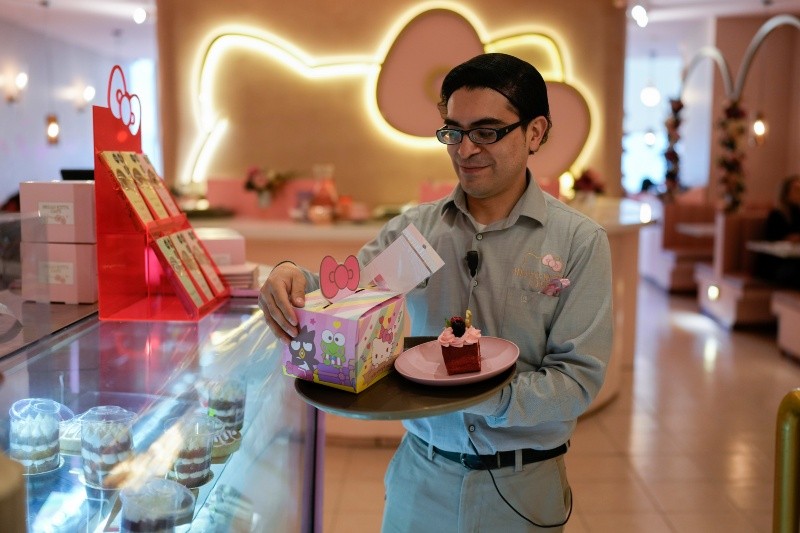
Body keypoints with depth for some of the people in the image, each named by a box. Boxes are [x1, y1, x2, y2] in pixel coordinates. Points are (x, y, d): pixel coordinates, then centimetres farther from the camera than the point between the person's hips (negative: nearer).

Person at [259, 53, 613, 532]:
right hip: (420, 475, 2)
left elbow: (578, 379, -14)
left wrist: (482, 396, -29)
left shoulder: (580, 242, -9)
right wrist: (294, 279, -28)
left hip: (521, 489, -2)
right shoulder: (415, 228, -2)